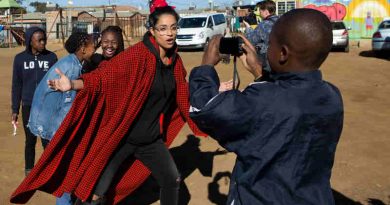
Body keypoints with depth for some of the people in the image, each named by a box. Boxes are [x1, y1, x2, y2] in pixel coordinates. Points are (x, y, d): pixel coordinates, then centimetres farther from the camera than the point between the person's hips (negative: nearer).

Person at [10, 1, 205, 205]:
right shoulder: (137, 54, -19)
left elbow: (183, 95, 16)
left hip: (151, 138, 6)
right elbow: (103, 76, -23)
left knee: (172, 180, 17)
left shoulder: (175, 60, 1)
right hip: (123, 135, -6)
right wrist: (72, 84, -40)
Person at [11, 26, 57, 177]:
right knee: (30, 140, 10)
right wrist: (15, 109, 3)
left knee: (48, 140, 1)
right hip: (29, 106, 1)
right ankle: (29, 170, 26)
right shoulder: (20, 58, -1)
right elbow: (16, 85, 4)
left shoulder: (51, 57, -2)